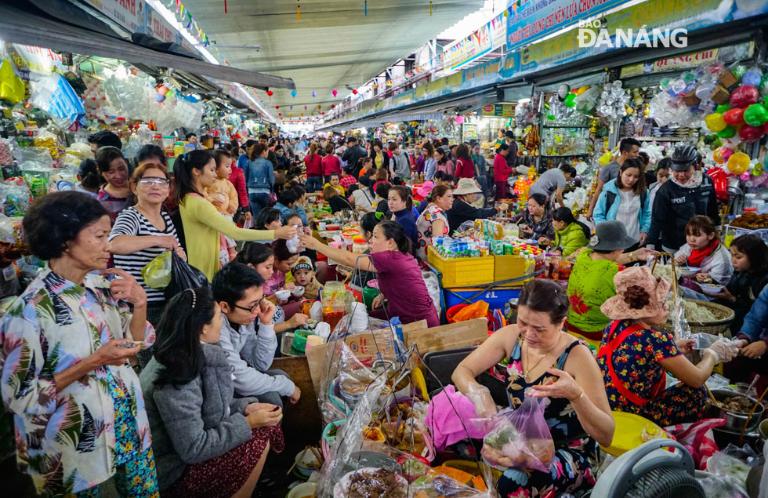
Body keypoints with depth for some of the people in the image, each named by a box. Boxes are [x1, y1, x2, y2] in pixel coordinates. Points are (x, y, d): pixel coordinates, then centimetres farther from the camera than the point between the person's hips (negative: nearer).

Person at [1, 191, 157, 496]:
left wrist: (140, 303, -15)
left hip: (127, 423, 5)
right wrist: (92, 362, -25)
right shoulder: (31, 310, -23)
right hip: (75, 445, -5)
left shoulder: (104, 283, -7)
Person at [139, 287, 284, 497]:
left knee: (267, 427, 0)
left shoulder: (192, 356, -3)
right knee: (256, 444, -18)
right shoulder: (175, 379, -30)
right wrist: (248, 422, -22)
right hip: (176, 470, -8)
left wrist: (246, 407, -6)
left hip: (189, 446, 8)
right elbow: (193, 449, -26)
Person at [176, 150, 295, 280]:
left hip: (197, 267, 10)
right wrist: (276, 234, -26)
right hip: (203, 271, -10)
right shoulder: (198, 204, -24)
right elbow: (235, 233, -29)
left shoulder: (187, 198, 7)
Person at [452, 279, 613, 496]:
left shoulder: (577, 357, -22)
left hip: (567, 451, -4)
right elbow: (461, 372, -5)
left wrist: (576, 394, -40)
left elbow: (606, 437, -21)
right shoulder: (510, 336, -10)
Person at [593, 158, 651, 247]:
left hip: (636, 242, 3)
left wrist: (645, 230, -2)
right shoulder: (608, 191, -11)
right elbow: (598, 214, -6)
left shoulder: (642, 192, 0)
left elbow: (647, 214, 11)